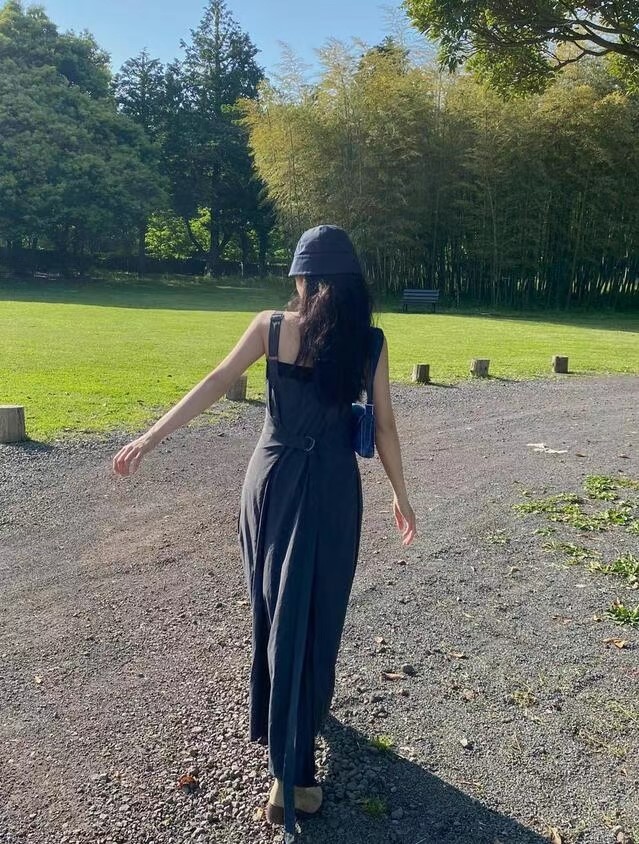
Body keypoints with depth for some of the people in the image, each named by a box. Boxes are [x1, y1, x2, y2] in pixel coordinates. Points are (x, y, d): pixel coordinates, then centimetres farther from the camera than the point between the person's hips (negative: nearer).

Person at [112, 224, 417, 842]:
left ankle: (279, 723, 41)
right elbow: (383, 426, 0)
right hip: (331, 488, -1)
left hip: (270, 480, 1)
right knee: (311, 616, 6)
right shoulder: (369, 340, -3)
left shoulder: (270, 326, -3)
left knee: (273, 607, 20)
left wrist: (152, 436, 2)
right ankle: (290, 775, 11)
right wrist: (400, 495, 12)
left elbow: (215, 384, -4)